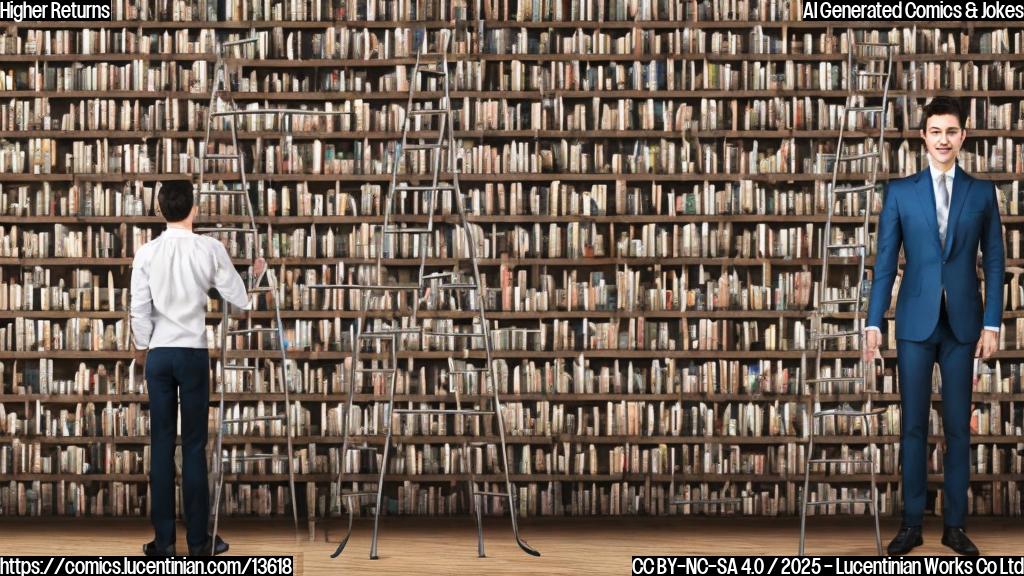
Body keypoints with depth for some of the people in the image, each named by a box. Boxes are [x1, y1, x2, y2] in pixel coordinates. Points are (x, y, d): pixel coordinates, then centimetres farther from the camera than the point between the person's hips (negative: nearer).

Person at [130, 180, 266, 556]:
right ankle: (198, 539, 6)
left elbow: (139, 308, -1)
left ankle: (163, 540, 7)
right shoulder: (210, 248, -6)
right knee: (194, 445, 3)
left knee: (161, 444, 5)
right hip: (193, 353, -1)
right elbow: (240, 299, -1)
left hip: (159, 353, 1)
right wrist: (258, 273, 19)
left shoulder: (147, 252, -3)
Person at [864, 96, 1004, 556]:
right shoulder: (900, 191, 4)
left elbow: (994, 261, 5)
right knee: (914, 424, 3)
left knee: (958, 426, 5)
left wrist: (992, 323, -2)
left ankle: (954, 524, 12)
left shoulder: (981, 192, 6)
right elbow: (885, 260, 2)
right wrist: (874, 321, -4)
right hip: (915, 322, 0)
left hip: (963, 323, 0)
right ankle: (912, 523, 10)